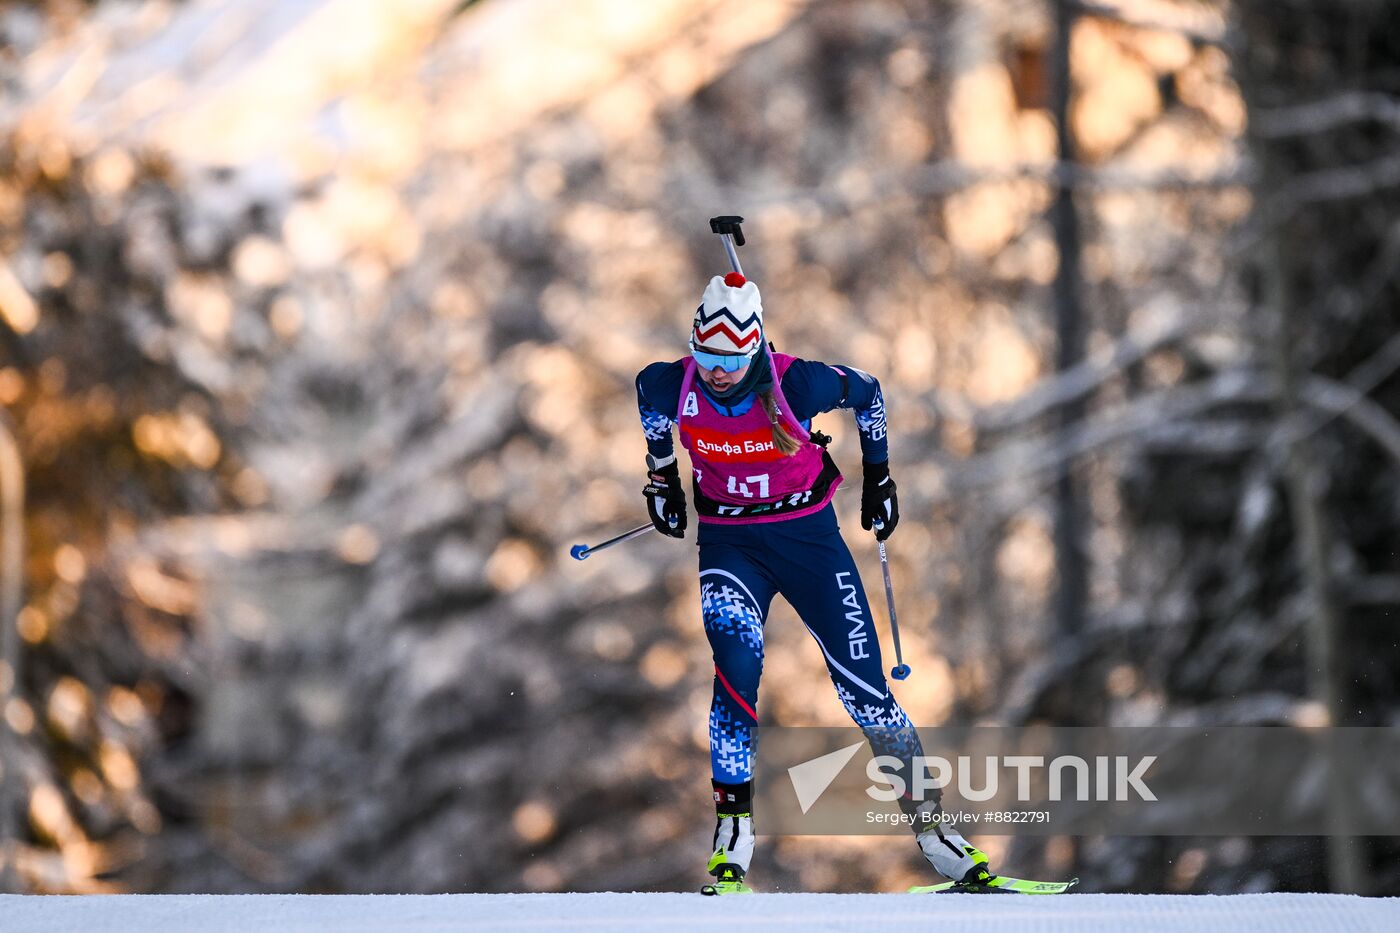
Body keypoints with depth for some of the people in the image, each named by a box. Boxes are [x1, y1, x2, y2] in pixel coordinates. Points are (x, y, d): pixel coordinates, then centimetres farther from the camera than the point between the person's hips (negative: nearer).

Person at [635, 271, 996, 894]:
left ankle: (929, 823, 7)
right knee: (738, 662, -25)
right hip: (728, 542, 1)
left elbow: (868, 393, -2)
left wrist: (878, 476, 7)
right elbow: (644, 392, 10)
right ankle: (732, 827, -17)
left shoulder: (797, 385, -22)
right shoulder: (674, 387, -16)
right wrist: (661, 477, 18)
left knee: (863, 685, -3)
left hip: (808, 534, -1)